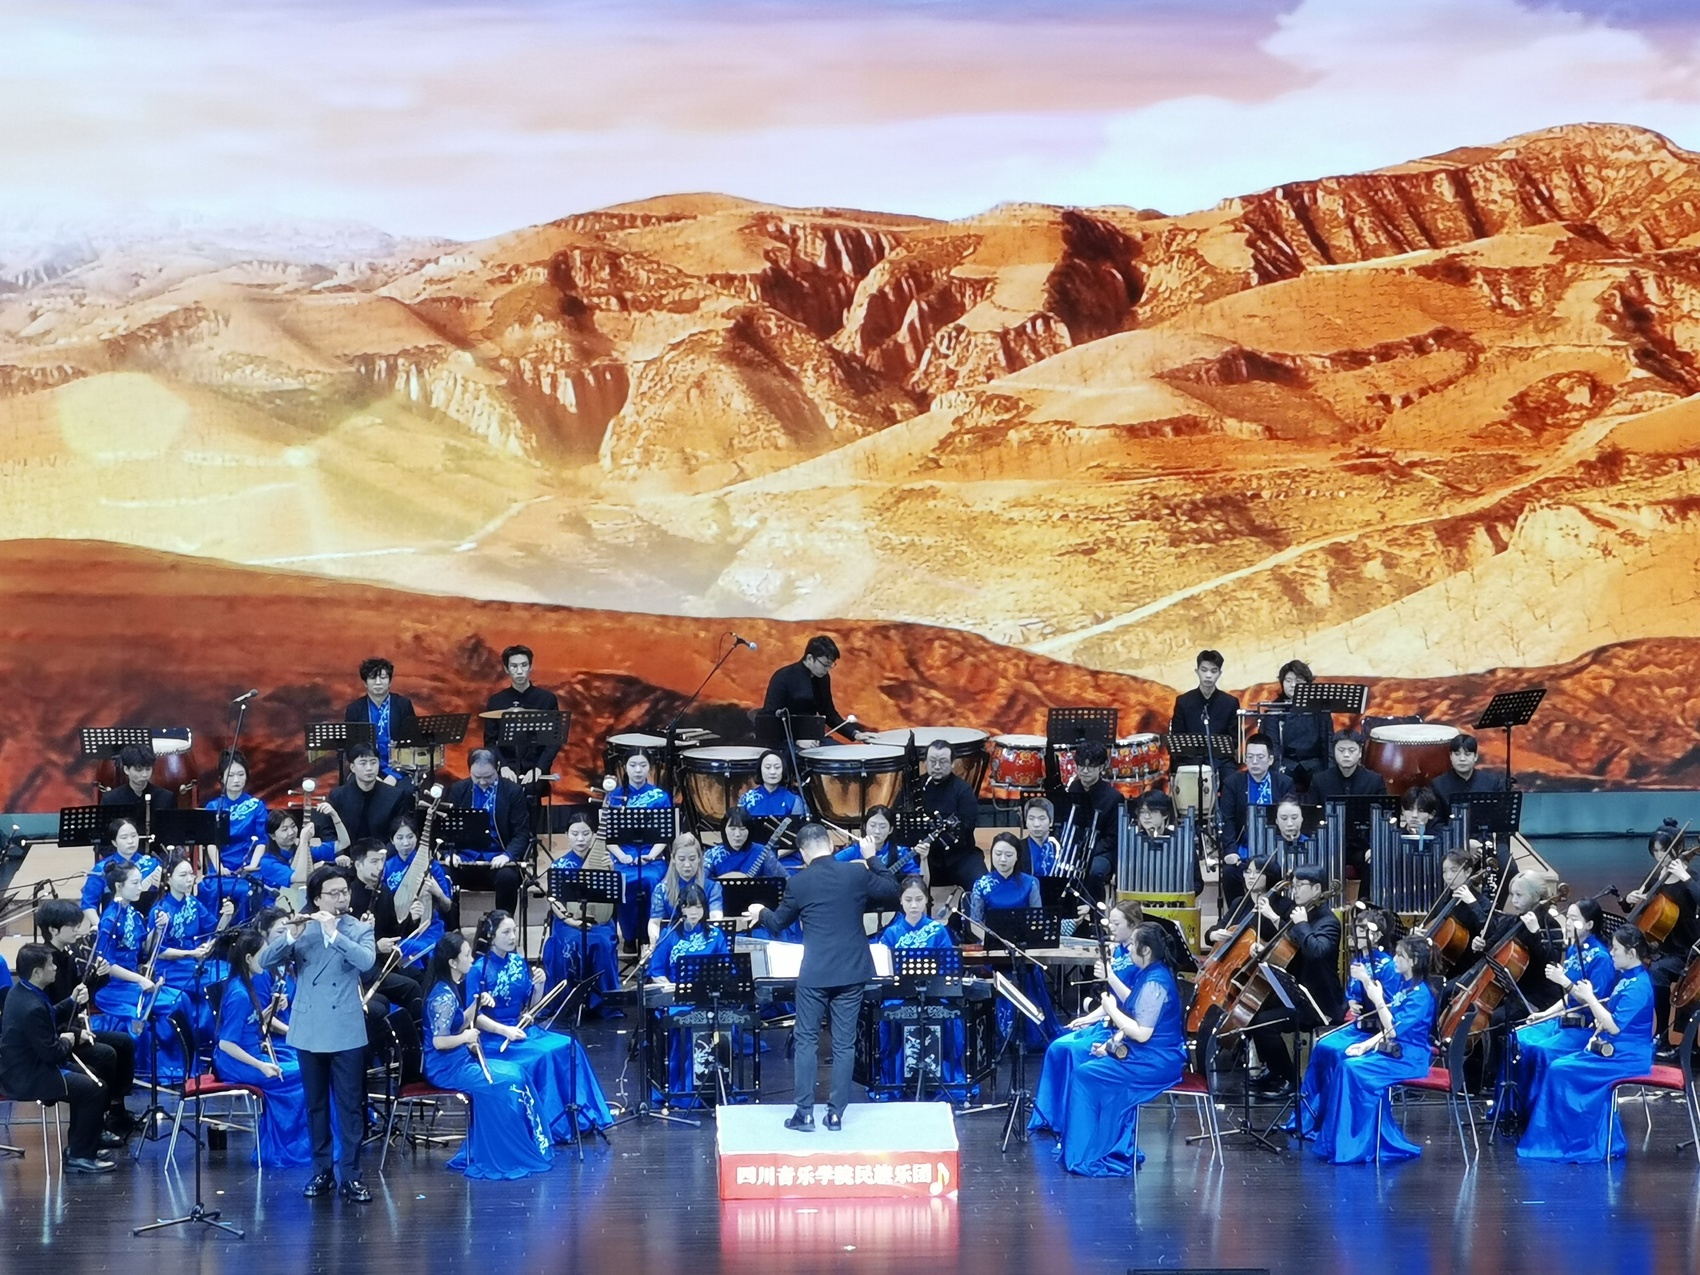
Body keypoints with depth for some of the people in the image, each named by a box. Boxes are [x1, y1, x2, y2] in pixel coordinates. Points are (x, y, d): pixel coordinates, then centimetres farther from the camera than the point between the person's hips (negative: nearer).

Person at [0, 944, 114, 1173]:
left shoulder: (21, 991, 3)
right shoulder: (31, 1008, -29)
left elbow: (49, 1019, 19)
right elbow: (52, 1053, -24)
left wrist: (75, 1034, 6)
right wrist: (67, 1040, -3)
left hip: (27, 1065, 11)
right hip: (27, 1078, -11)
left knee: (87, 1079, 20)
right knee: (94, 1090, -12)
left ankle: (78, 1145, 27)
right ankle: (80, 1156, -3)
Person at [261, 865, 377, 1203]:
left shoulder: (360, 929, 2)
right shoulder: (301, 929, 4)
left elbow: (367, 961, -18)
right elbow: (266, 961, -6)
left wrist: (334, 933, -24)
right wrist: (290, 936, -22)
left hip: (346, 1032, -2)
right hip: (308, 1031, 2)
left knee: (350, 1106, -1)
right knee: (316, 1105, 9)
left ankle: (350, 1174, 3)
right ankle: (321, 1171, 17)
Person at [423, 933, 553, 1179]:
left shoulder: (451, 989, 9)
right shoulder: (443, 996, -21)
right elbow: (439, 1041, -26)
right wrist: (466, 1038, -15)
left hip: (459, 1059, 10)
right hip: (445, 1067, -10)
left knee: (516, 1072, 2)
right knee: (510, 1081, -13)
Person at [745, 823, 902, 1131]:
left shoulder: (797, 883, -6)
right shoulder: (857, 874, -4)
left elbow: (778, 923, 9)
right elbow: (892, 892, 11)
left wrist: (760, 914, 30)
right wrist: (872, 860, 20)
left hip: (814, 975, -2)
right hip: (851, 972, 2)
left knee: (806, 1041, 7)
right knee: (844, 1044, 7)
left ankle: (805, 1113, 5)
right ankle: (836, 1113, 7)